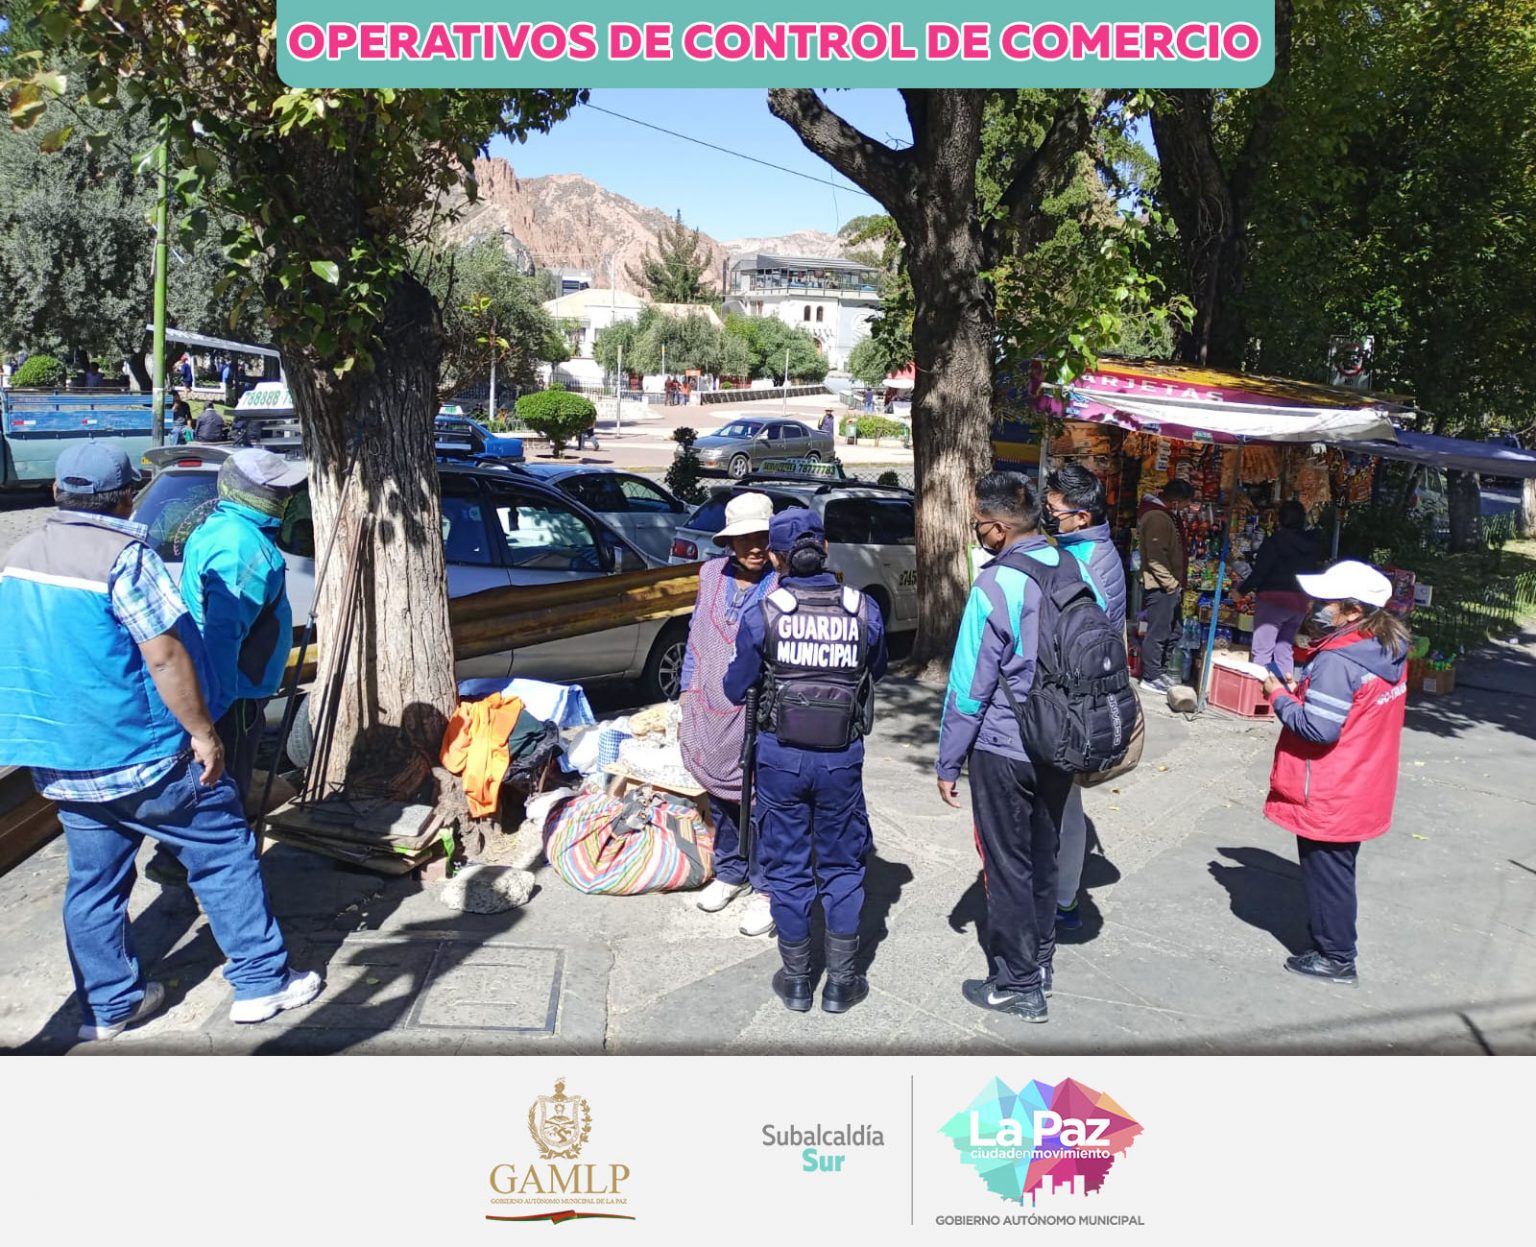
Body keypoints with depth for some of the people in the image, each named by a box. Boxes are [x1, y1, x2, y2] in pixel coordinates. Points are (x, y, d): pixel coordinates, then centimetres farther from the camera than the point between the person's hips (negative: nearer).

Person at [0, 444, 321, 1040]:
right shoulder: (124, 555, -17)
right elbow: (165, 655, -20)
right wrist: (203, 732, -13)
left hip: (61, 762, 8)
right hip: (136, 755, -8)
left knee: (93, 881, 15)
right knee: (224, 851, 4)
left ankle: (107, 1005, 24)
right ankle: (261, 981, 9)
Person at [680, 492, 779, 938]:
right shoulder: (711, 575, 7)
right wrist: (688, 692, 16)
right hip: (710, 713, 6)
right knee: (719, 798, 18)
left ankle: (765, 890, 15)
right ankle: (729, 873, 37)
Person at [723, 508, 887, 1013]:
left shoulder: (762, 616, -11)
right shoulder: (864, 611, -6)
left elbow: (736, 690, -1)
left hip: (780, 755, -1)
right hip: (842, 757, 1)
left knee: (787, 868, 13)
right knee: (842, 867, 15)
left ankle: (796, 981, 23)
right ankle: (841, 983, 21)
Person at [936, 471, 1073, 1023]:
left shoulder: (995, 587, -21)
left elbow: (969, 686, -18)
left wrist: (948, 764, -8)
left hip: (1003, 750, -6)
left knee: (1008, 867, 6)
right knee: (1043, 856, 20)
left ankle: (1017, 985, 17)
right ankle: (1039, 963, 35)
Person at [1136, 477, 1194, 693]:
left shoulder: (1164, 514, 15)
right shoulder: (1156, 518, -18)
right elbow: (1155, 557, -24)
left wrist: (1176, 582, 19)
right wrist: (1171, 583, -20)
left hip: (1168, 585, 11)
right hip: (1160, 586, -11)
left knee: (1171, 631, 18)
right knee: (1158, 632, -4)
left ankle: (1162, 670, 29)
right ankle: (1151, 678, 4)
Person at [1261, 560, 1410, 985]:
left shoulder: (1338, 661, -27)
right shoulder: (1390, 650, 1)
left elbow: (1318, 728, -27)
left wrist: (1280, 696, -13)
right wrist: (1305, 691, 5)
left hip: (1329, 797, -9)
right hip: (1361, 789, 9)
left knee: (1326, 872, 7)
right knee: (1337, 869, 22)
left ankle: (1335, 958, 20)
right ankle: (1332, 936, 35)